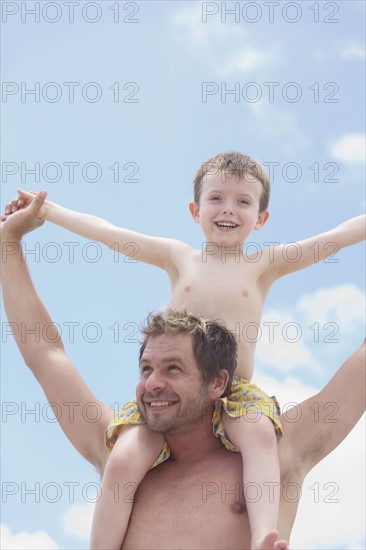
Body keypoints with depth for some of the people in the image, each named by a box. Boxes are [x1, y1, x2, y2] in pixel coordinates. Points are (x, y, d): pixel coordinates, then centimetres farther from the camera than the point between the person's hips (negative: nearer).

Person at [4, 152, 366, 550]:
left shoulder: (264, 265, 11)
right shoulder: (179, 258, 15)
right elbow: (106, 232, 19)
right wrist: (44, 209, 22)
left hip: (235, 394, -1)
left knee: (259, 434, -35)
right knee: (123, 460, -24)